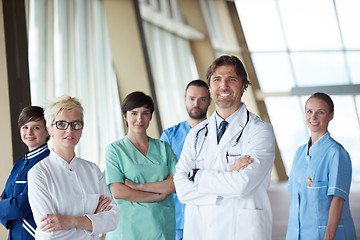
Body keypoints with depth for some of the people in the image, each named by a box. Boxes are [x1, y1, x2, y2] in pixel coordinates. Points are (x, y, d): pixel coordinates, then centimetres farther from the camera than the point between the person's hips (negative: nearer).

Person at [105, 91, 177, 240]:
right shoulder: (114, 150, 1)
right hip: (128, 227, -3)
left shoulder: (163, 148, 10)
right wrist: (158, 196, -7)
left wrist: (139, 186, -11)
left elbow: (177, 183, -3)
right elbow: (117, 192, -9)